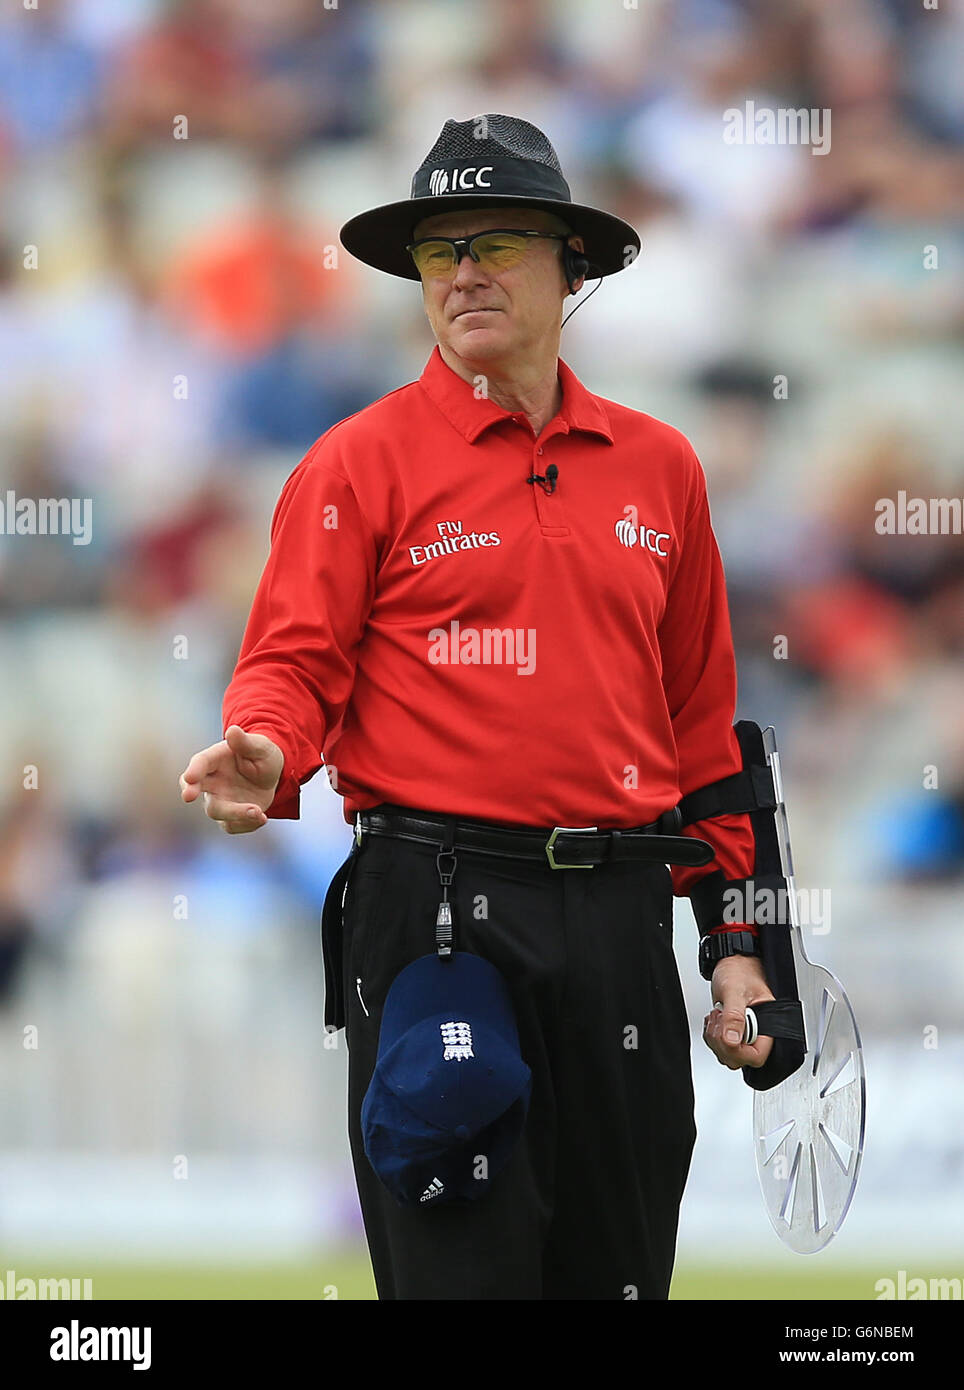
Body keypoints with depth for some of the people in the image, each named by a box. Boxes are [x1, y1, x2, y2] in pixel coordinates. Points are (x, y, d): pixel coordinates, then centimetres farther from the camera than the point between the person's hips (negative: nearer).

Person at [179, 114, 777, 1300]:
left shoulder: (659, 468, 13)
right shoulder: (360, 464, 2)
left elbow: (702, 717, 16)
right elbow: (297, 659, -4)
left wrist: (736, 939, 13)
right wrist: (264, 756, -27)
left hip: (619, 921, 4)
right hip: (435, 913, -4)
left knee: (621, 1268, 8)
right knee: (461, 1268, -5)